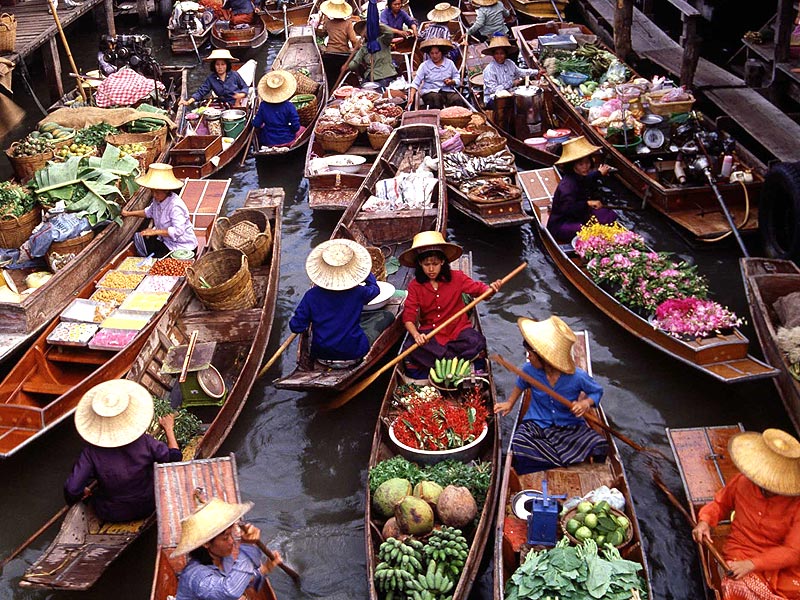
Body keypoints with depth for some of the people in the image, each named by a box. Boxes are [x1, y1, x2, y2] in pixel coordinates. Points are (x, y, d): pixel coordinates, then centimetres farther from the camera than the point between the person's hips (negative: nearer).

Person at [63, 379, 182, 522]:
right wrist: (169, 429, 5)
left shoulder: (91, 453, -26)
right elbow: (174, 456, -10)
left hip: (110, 514, 0)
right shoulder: (144, 443, -25)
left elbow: (72, 490, -26)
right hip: (146, 508, 0)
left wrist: (83, 493, -2)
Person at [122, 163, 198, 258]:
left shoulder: (175, 206, -29)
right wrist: (129, 213, 18)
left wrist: (155, 231, -30)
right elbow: (149, 212, 23)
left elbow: (178, 231, -36)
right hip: (166, 241, 9)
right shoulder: (158, 199, -1)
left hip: (183, 247, -9)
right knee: (138, 238, 6)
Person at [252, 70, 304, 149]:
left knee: (260, 130, 38)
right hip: (287, 141, -3)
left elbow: (256, 125, -7)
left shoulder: (263, 105, -10)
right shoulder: (289, 106, -16)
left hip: (267, 142, 3)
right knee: (302, 129, 26)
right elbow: (296, 127, -15)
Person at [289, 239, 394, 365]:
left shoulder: (312, 295, -15)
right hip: (353, 354, -5)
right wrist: (365, 271, 20)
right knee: (387, 316, 8)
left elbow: (295, 327, -10)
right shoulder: (357, 293, -17)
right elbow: (375, 288, 7)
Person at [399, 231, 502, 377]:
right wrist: (416, 335, -31)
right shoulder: (415, 286, -4)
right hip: (430, 332, 0)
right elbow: (408, 316, -10)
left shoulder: (456, 278, -4)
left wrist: (490, 289, -28)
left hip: (457, 328, 0)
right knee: (410, 347, -30)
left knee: (476, 343, -31)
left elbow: (478, 289, -2)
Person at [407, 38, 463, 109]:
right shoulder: (424, 66, 3)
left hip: (447, 91, 2)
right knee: (436, 98, -37)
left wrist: (452, 82, -8)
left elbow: (458, 80, 15)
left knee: (457, 99, -30)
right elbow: (415, 83, -4)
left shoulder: (449, 63, 10)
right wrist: (411, 97, -19)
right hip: (430, 92, -2)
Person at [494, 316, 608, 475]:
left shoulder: (577, 377, -17)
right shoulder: (529, 370, -9)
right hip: (536, 425, 1)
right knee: (519, 446, -33)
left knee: (599, 446, -27)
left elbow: (597, 391, 3)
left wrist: (586, 403, -17)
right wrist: (509, 403, 16)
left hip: (570, 427, 0)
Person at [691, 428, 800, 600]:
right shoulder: (741, 482, -2)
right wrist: (705, 521, -4)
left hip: (783, 566, 0)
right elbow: (720, 504, 18)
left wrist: (751, 564, -25)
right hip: (741, 555, 0)